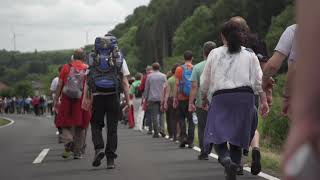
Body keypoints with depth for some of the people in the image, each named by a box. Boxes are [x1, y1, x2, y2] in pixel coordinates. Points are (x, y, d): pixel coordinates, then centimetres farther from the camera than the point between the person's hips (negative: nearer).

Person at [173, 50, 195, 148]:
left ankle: (183, 137, -5)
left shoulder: (179, 69, -3)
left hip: (182, 98, -1)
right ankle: (190, 141, 4)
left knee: (181, 118, 12)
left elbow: (177, 85, -3)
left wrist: (175, 99, 2)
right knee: (191, 119, 6)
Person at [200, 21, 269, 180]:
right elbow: (259, 80, 2)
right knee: (237, 136, 10)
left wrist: (204, 98, 26)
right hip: (245, 96, 2)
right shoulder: (250, 55, 11)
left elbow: (205, 81, 11)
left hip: (221, 97, -2)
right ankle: (234, 167, 7)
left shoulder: (215, 54, 8)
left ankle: (226, 159, -31)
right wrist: (264, 101, 4)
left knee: (217, 136, -4)